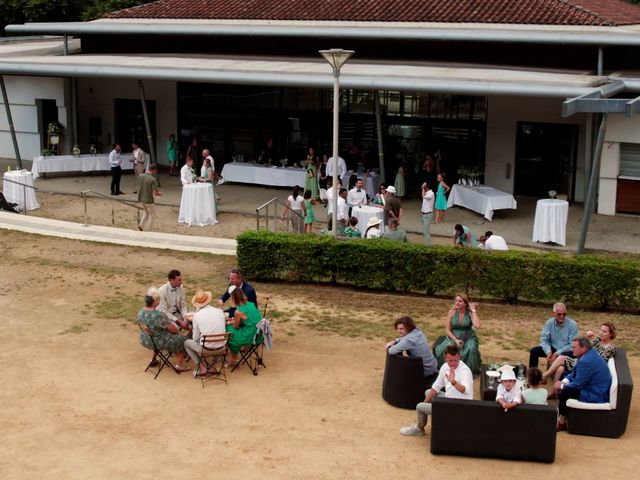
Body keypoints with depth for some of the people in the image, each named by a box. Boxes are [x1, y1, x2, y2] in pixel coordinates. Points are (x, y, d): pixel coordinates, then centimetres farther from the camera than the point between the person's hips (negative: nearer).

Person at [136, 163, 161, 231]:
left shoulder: (140, 176, -4)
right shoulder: (153, 180, -23)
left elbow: (138, 188, 7)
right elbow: (155, 193, -24)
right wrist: (159, 194, -3)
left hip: (141, 198, 6)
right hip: (149, 200, -6)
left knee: (146, 212, 29)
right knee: (152, 215, 12)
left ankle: (141, 225, 17)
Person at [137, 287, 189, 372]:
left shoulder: (140, 312, -10)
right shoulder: (159, 315, -32)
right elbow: (172, 328, -22)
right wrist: (177, 332, 1)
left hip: (144, 341, 7)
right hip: (157, 342, -7)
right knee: (180, 340, 13)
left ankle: (153, 359, 41)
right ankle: (178, 365, 18)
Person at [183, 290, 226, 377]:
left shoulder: (196, 315, -9)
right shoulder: (220, 311, -1)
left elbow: (195, 338, -2)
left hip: (206, 349, -3)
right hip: (221, 347, 3)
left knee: (186, 342, 24)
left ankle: (201, 368, 14)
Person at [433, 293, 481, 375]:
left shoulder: (470, 313, -6)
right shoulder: (452, 312, -2)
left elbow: (477, 325, -24)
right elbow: (447, 329, -1)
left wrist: (474, 310, -18)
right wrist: (455, 340, -14)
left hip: (468, 338, -1)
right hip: (453, 337, 1)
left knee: (471, 349, -34)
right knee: (445, 349, -29)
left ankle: (470, 370, -12)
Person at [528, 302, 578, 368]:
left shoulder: (572, 325, -14)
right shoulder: (549, 323, -4)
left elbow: (572, 345, -15)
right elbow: (544, 340, -4)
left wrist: (557, 353, -23)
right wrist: (548, 352, -23)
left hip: (566, 351, -4)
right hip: (553, 348, 4)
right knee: (534, 351, -14)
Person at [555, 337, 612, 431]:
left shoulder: (586, 361, -27)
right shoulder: (589, 354, 6)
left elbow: (577, 384, -22)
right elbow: (574, 373, 16)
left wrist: (562, 386, -7)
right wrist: (563, 382, 0)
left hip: (597, 396, -11)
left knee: (564, 392, -15)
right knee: (564, 388, 12)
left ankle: (561, 422, 3)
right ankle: (561, 415, 17)